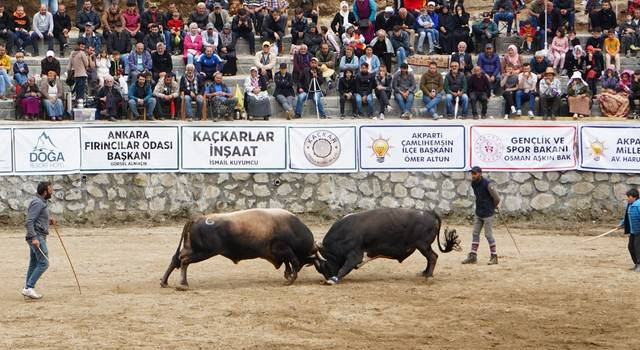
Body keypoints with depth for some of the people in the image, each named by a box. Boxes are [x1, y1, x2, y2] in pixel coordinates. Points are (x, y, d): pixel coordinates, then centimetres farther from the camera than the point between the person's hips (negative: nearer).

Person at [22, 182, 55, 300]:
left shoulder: (43, 202, 16)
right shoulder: (37, 203, -15)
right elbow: (29, 222, -22)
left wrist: (49, 220, 9)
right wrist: (34, 238, -28)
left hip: (38, 237, 10)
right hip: (37, 237, -10)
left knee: (34, 264, 12)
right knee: (43, 263, -11)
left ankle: (27, 289, 15)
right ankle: (29, 288, -12)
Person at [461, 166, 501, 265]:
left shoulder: (487, 184, -20)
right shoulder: (473, 183, 3)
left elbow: (496, 198, -13)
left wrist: (494, 206, 7)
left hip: (487, 213, -7)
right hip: (478, 213, 7)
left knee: (488, 235, -3)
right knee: (475, 233, 7)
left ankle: (494, 256, 8)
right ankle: (473, 256, 11)